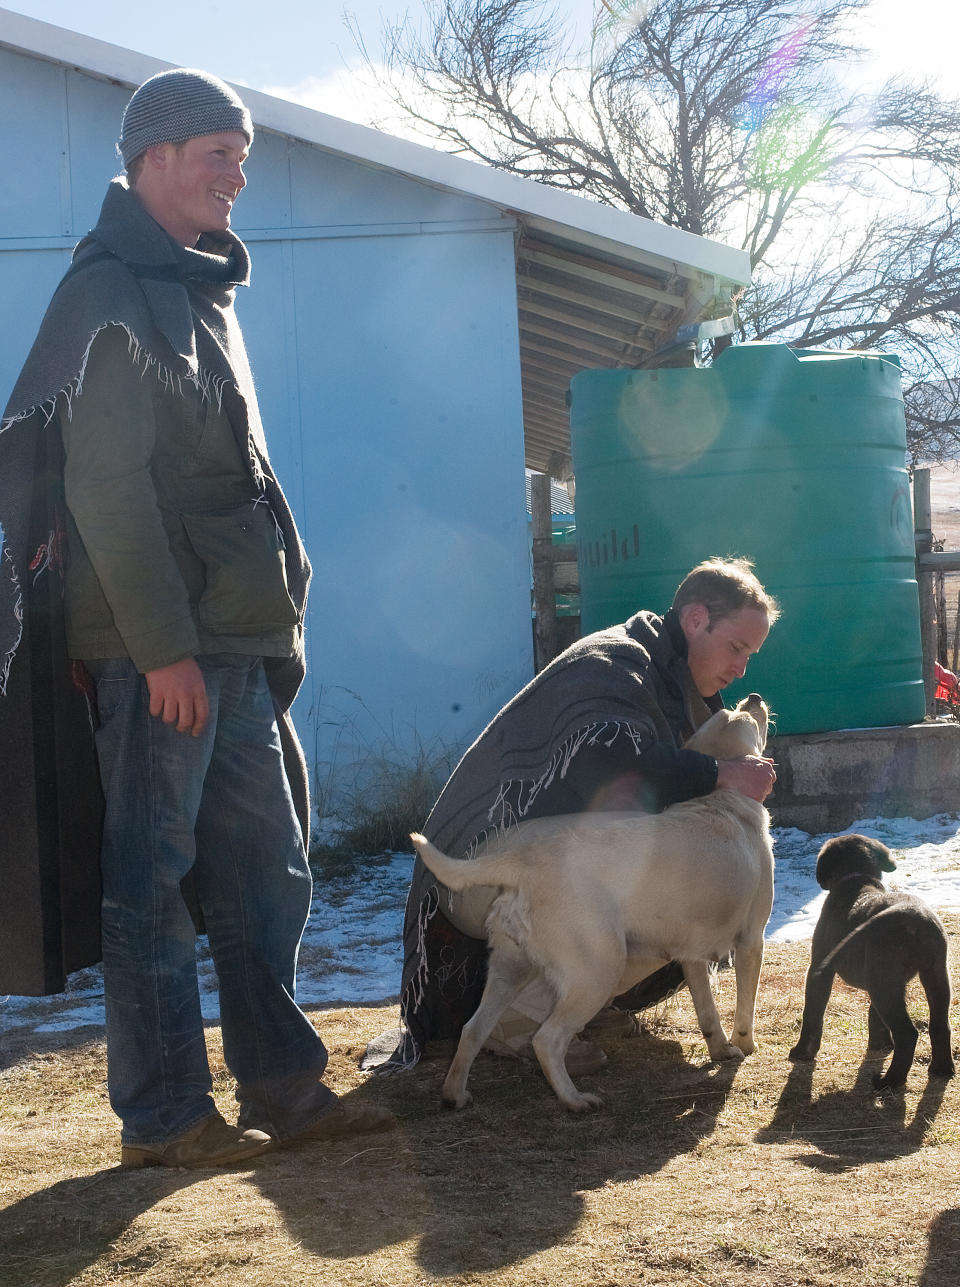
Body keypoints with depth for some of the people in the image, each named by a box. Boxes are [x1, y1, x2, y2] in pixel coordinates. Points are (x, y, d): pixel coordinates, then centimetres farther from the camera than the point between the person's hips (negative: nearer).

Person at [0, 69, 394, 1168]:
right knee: (152, 879, -2)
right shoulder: (110, 294, -9)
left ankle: (284, 1089, 18)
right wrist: (163, 647, -19)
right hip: (160, 644, -9)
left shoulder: (201, 290, 20)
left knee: (267, 869, 10)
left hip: (237, 642, 9)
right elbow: (107, 488, -17)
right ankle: (161, 1117, 6)